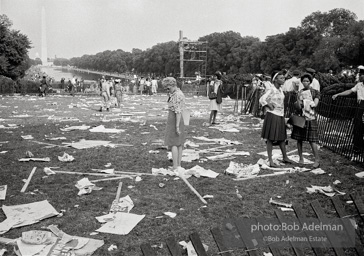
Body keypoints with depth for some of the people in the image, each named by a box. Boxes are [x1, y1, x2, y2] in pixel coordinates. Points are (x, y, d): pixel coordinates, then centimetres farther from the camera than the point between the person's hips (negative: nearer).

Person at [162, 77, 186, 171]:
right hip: (176, 118, 10)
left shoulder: (177, 95, -18)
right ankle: (178, 165, 17)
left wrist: (177, 126, -23)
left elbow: (178, 111, -22)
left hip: (174, 119, -10)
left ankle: (175, 167, -7)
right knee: (179, 143, 11)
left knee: (173, 143, -8)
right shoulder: (177, 93, 13)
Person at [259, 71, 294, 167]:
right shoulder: (271, 90, -15)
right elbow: (262, 100, -26)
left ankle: (285, 157, 29)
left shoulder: (280, 90, 9)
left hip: (280, 116, 8)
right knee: (270, 138, -1)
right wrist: (269, 106, -17)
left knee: (282, 138, 16)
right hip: (272, 116, -8)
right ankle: (270, 160, 6)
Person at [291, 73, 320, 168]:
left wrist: (304, 103, -8)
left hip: (311, 118, -3)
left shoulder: (315, 92, 3)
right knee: (299, 139, 5)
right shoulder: (300, 92, 11)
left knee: (312, 140, -7)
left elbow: (315, 104, -7)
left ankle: (317, 160, 2)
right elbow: (298, 106, 3)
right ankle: (301, 158, 18)